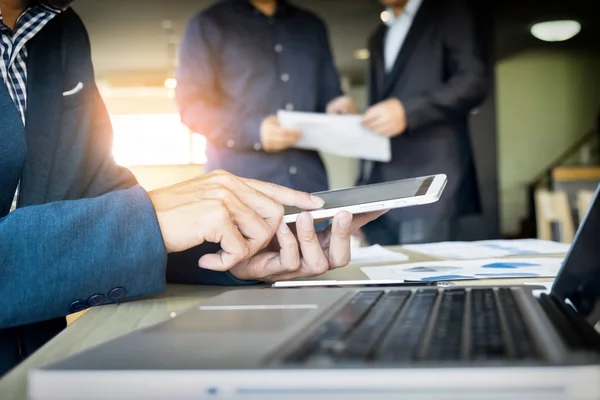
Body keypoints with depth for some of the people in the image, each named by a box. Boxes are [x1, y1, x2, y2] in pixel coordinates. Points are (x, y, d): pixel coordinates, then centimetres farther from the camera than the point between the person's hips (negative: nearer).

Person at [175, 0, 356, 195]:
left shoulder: (313, 26, 19)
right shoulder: (208, 24, 6)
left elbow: (329, 94, 24)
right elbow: (191, 106, -2)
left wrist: (339, 112, -1)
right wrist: (253, 130, -18)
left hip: (307, 180, 4)